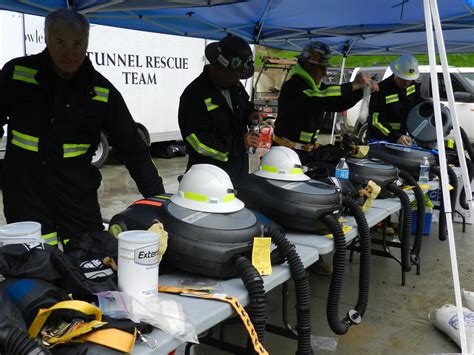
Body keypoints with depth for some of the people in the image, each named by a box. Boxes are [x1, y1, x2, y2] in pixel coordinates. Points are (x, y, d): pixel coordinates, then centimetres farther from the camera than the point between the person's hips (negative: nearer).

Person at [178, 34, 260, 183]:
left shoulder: (235, 86, 7)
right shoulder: (195, 95, -18)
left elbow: (244, 105, 28)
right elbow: (197, 142, -22)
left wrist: (249, 114, 2)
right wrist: (239, 143, -21)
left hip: (240, 170, 8)